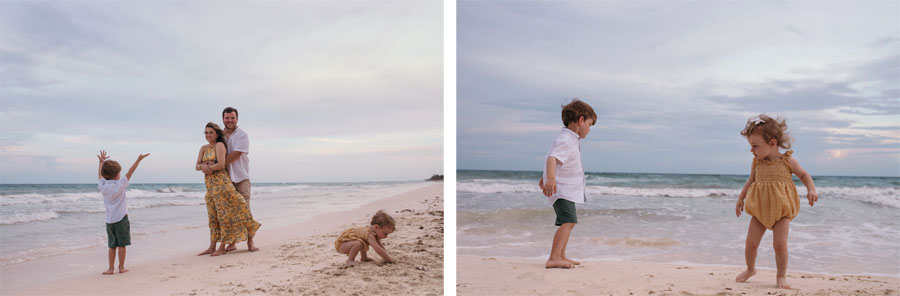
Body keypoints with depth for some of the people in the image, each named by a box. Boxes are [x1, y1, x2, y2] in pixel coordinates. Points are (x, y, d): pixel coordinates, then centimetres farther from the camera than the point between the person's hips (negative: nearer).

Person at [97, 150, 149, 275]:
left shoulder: (102, 186, 2)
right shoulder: (120, 185, -10)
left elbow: (100, 174, 19)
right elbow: (130, 172, -11)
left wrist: (101, 162, 31)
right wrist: (139, 160, -11)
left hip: (109, 220, 5)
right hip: (121, 218, -5)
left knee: (112, 245, 9)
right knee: (121, 244, 2)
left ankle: (111, 268, 10)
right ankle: (121, 267, 7)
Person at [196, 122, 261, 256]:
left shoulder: (219, 145, -5)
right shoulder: (203, 148, 15)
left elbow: (221, 164, -15)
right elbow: (197, 166, 10)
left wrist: (207, 167, -4)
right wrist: (203, 166, -11)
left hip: (221, 182, -7)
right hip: (209, 184, 7)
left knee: (224, 213, -5)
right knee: (213, 215, 9)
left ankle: (222, 247, -1)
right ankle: (212, 247, 11)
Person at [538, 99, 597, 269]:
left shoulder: (571, 139, 16)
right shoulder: (565, 140, -18)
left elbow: (555, 158, 29)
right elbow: (552, 158, -36)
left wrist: (544, 178, 41)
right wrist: (551, 178, -53)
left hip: (568, 189, 11)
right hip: (562, 189, -11)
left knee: (569, 223, 20)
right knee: (568, 221, -23)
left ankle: (561, 256, 33)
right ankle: (554, 258, -30)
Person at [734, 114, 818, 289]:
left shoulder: (787, 161, -5)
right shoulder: (756, 163, 3)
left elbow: (803, 175, 8)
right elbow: (750, 181, 18)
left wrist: (811, 189, -8)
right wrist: (741, 198, 16)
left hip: (781, 211, -3)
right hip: (759, 210, 3)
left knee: (780, 244, -10)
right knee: (751, 243, 1)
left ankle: (781, 276, 9)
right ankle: (750, 269, 25)